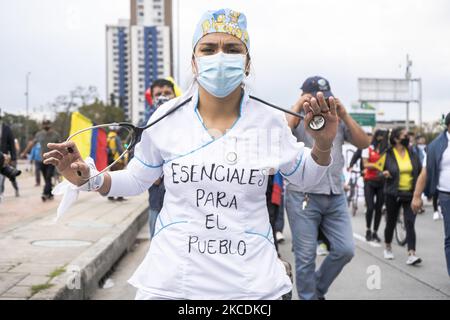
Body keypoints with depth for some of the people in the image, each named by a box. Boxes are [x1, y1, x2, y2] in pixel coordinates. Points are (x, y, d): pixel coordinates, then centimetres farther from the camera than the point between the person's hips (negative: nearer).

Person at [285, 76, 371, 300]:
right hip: (303, 197, -4)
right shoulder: (296, 120, 0)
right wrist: (296, 108, -13)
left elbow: (364, 143, 5)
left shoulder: (337, 120, 12)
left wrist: (344, 115, -3)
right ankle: (308, 296, 19)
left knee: (345, 250, 4)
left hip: (336, 198, 5)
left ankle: (318, 289, 27)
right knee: (306, 257, 2)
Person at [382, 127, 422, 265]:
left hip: (410, 194, 1)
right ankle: (388, 248, 33)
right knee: (391, 222, 12)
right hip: (393, 194, -1)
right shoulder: (388, 154, -4)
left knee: (410, 223, -8)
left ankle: (411, 254, -12)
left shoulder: (412, 153, 4)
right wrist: (385, 174, -20)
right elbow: (381, 171, 2)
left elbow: (420, 171, 11)